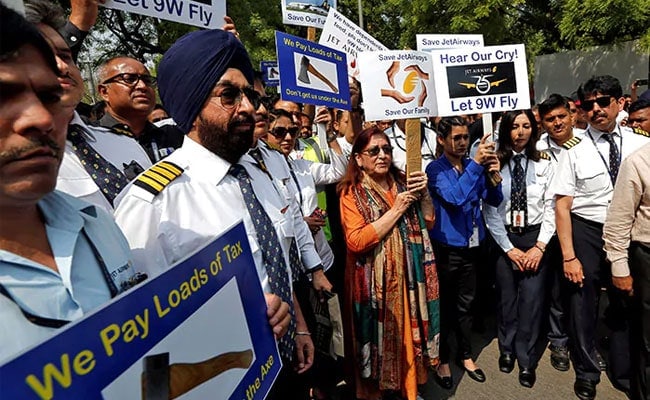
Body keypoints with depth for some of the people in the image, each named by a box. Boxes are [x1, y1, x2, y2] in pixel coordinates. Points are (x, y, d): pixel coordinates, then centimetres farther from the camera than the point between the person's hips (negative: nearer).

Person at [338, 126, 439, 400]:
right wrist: (396, 210, -19)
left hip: (408, 274, 5)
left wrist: (424, 194, -8)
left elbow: (428, 223, 10)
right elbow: (356, 241, -22)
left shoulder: (402, 183, 7)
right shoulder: (352, 193, -9)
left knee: (409, 330, 14)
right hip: (375, 280, -4)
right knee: (380, 335, 6)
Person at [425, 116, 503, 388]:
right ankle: (442, 360, 28)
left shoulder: (474, 166, 4)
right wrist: (476, 165, -28)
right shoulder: (435, 169, -11)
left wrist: (493, 174, -15)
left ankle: (466, 355, 36)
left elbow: (494, 200, 3)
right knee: (444, 306, 9)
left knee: (466, 305, 18)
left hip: (471, 246, 5)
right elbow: (455, 197, -25)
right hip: (446, 248, -4)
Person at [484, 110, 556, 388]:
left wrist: (540, 246, -8)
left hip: (536, 238, 1)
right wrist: (509, 248, -6)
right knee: (506, 298, 11)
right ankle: (507, 349, 34)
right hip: (504, 239, 0)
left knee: (531, 300, 3)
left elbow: (550, 207, 0)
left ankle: (527, 360, 23)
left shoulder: (544, 164, 1)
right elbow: (489, 212, -5)